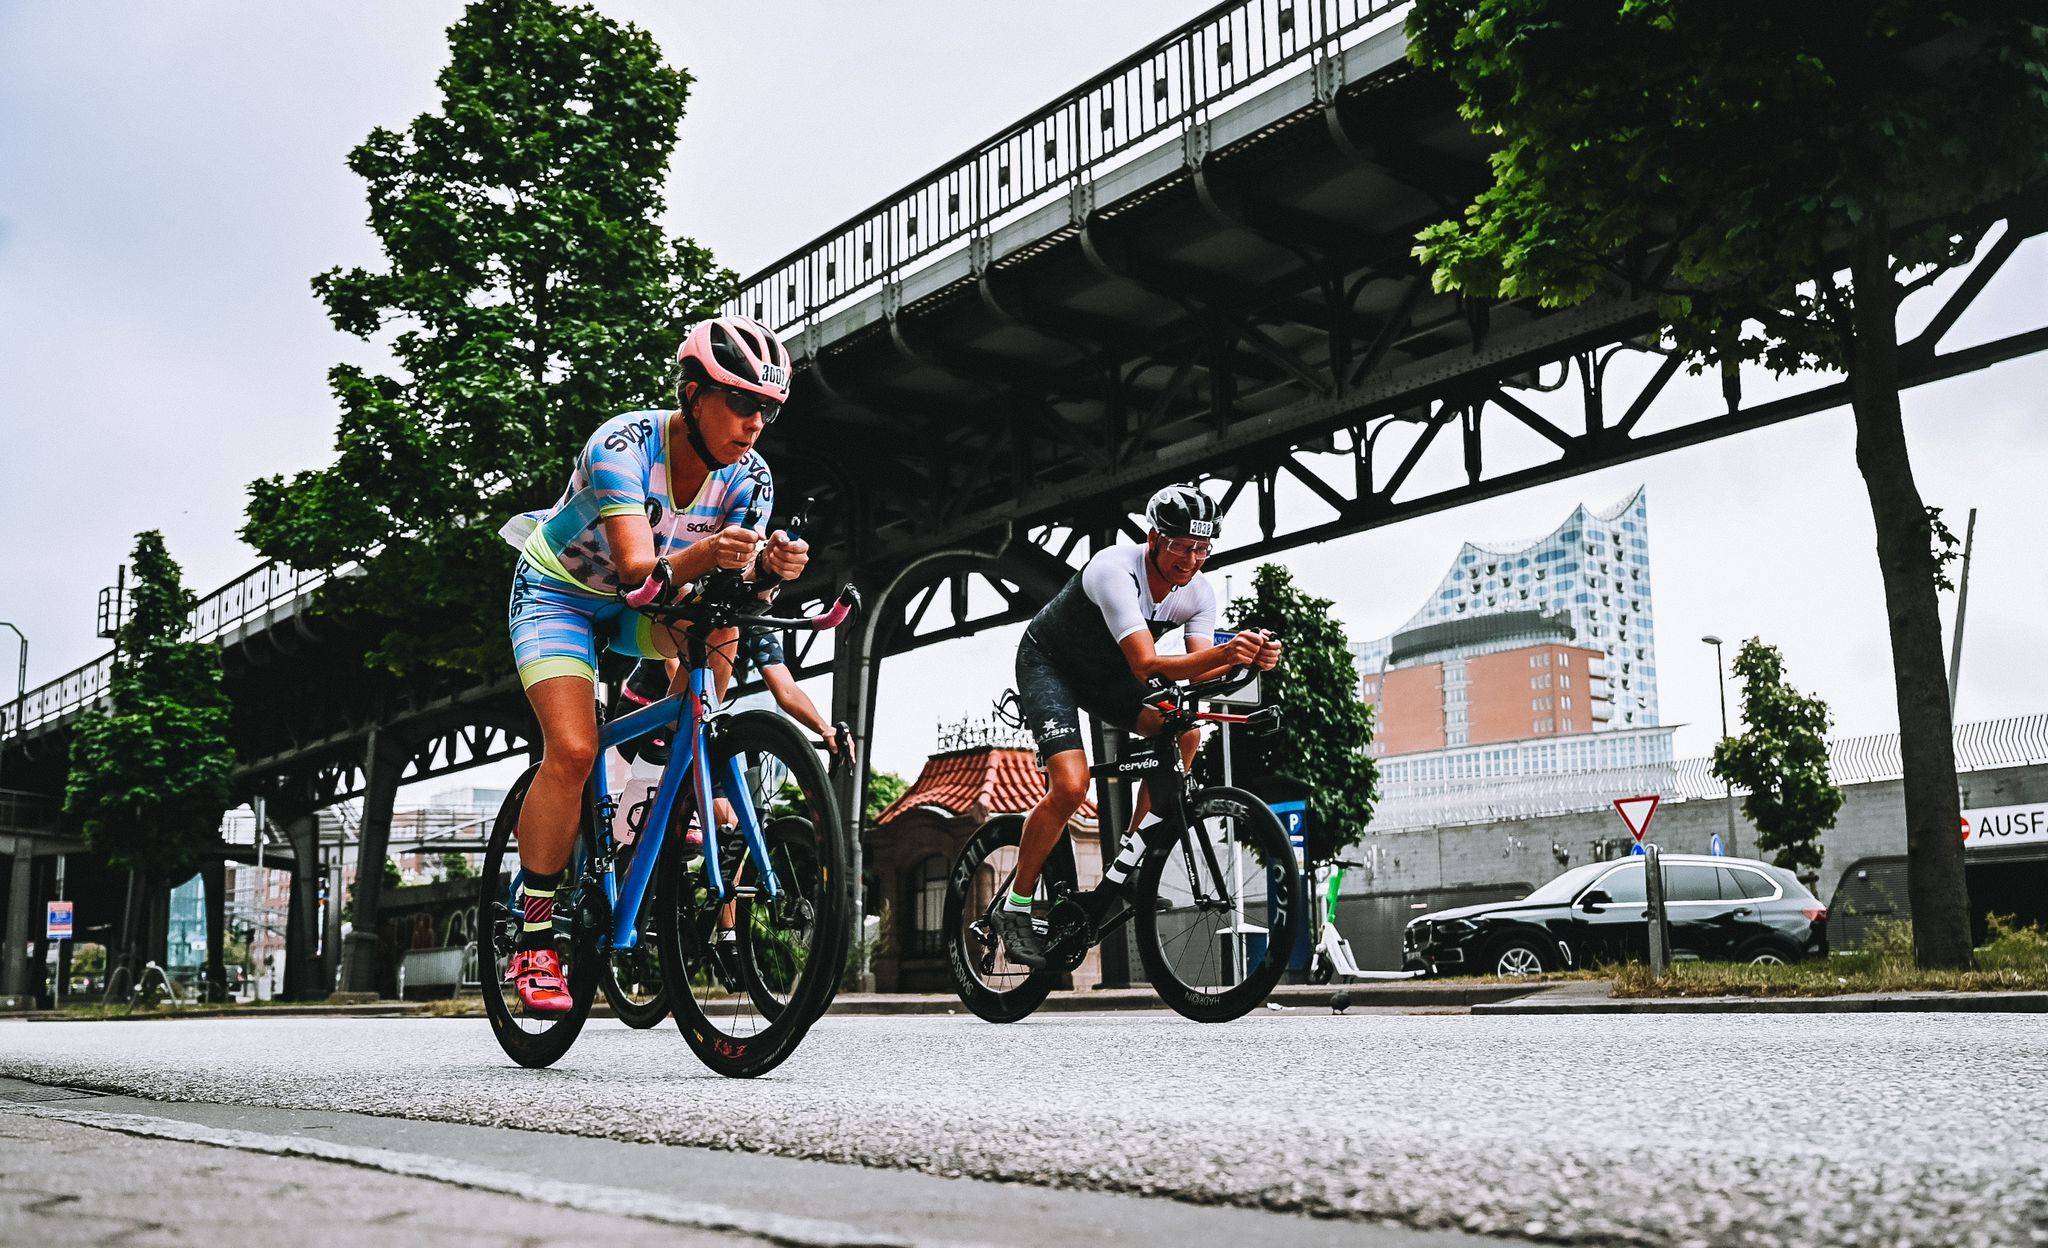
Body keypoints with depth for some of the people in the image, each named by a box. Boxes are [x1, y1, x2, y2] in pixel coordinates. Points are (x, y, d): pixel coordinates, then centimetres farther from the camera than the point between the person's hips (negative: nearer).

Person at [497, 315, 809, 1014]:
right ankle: (533, 943, -8)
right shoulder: (623, 446, -32)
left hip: (638, 609, 5)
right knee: (573, 751, -21)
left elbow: (740, 579, -23)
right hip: (559, 592, -4)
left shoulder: (750, 478, -17)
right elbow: (638, 569, -43)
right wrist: (704, 556, -62)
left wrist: (770, 570, -46)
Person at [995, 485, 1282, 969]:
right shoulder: (1115, 570, -35)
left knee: (1183, 734, -19)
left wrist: (1248, 657, -40)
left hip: (1105, 674, 6)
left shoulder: (1199, 591, -14)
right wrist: (1224, 652, -57)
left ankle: (1124, 870, -8)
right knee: (1070, 785, -25)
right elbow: (1147, 666, -44)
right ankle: (1014, 907, -6)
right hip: (1047, 663, -6)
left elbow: (1199, 673, -21)